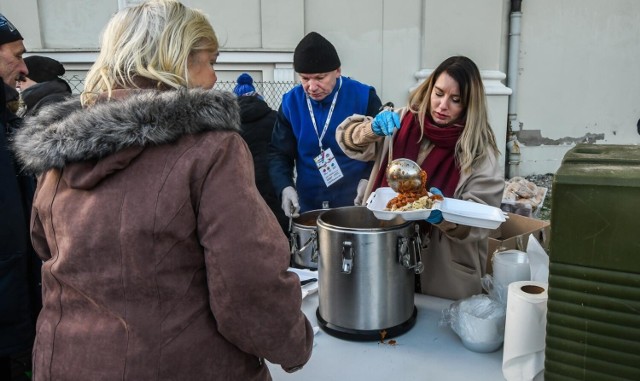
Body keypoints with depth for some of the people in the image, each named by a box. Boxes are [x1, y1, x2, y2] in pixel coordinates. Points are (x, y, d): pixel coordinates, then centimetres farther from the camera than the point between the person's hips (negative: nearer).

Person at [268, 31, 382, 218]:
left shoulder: (363, 97, -9)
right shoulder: (291, 102, -3)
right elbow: (278, 153, 3)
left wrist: (369, 179, -18)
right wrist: (285, 187, -15)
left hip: (357, 204, -2)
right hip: (309, 206, 2)